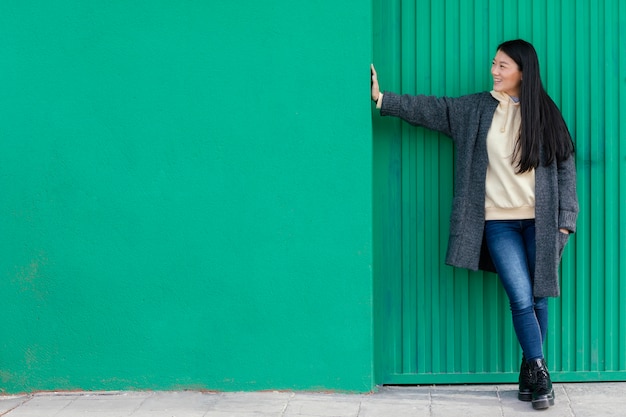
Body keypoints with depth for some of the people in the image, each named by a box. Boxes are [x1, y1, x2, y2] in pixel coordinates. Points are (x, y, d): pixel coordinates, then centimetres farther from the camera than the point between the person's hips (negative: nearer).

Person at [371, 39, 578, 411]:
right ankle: (540, 375, 2)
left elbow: (565, 168, 4)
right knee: (521, 299, -8)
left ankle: (530, 373, 18)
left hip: (540, 223, 0)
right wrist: (382, 98, -4)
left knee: (539, 298, 4)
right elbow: (430, 109, 4)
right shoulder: (475, 108, 5)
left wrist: (566, 221, -1)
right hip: (499, 223, 0)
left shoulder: (545, 113, 3)